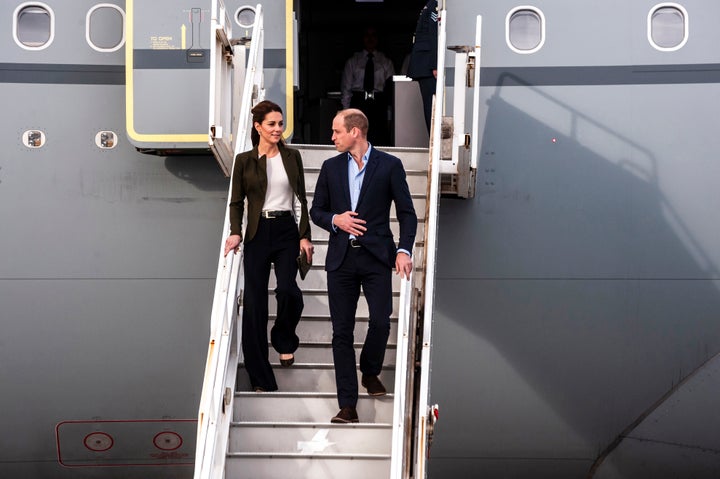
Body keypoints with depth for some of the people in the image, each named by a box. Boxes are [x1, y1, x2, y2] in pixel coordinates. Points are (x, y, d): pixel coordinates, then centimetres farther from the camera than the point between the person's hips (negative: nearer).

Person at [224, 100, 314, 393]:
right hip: (257, 233, 0)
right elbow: (236, 201, 6)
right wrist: (235, 233, -10)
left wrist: (304, 236, 3)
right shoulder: (244, 161, 5)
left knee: (287, 289, -22)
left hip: (286, 229, 0)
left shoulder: (292, 157, 8)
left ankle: (284, 341, 11)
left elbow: (301, 199, 9)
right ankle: (260, 378, 6)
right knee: (254, 302, -2)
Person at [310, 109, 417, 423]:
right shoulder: (330, 167, 11)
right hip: (341, 258, 3)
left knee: (380, 321, -10)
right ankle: (347, 406, 5)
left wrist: (404, 250, -12)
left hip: (376, 257, -2)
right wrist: (335, 219, -7)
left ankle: (370, 371, 24)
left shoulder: (389, 165, 1)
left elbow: (406, 212, 0)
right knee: (342, 331, 0)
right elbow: (316, 211, 14)